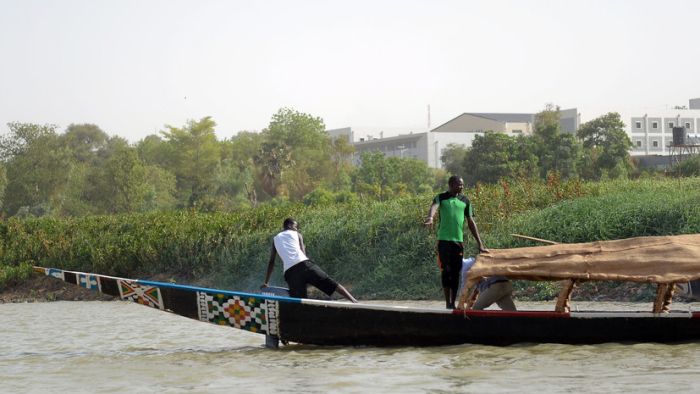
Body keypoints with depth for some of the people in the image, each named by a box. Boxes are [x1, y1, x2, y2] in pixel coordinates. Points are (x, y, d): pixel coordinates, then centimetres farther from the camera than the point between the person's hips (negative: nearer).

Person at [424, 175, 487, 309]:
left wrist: (480, 244, 8)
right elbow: (434, 206, -19)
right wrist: (430, 218, -43)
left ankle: (453, 303, 11)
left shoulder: (465, 201, 12)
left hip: (459, 240, 3)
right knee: (446, 271, -5)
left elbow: (471, 222, 12)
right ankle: (448, 303, -2)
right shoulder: (441, 197, 3)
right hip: (444, 239, -3)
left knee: (456, 273, 4)